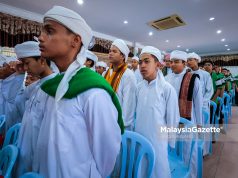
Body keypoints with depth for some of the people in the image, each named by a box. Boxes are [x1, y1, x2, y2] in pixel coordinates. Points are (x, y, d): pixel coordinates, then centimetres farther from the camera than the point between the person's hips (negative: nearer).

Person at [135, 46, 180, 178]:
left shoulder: (167, 88, -15)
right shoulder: (139, 87, -4)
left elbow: (172, 118, -7)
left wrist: (170, 141, 1)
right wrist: (133, 133, 12)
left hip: (157, 139, -4)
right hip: (139, 139, 4)